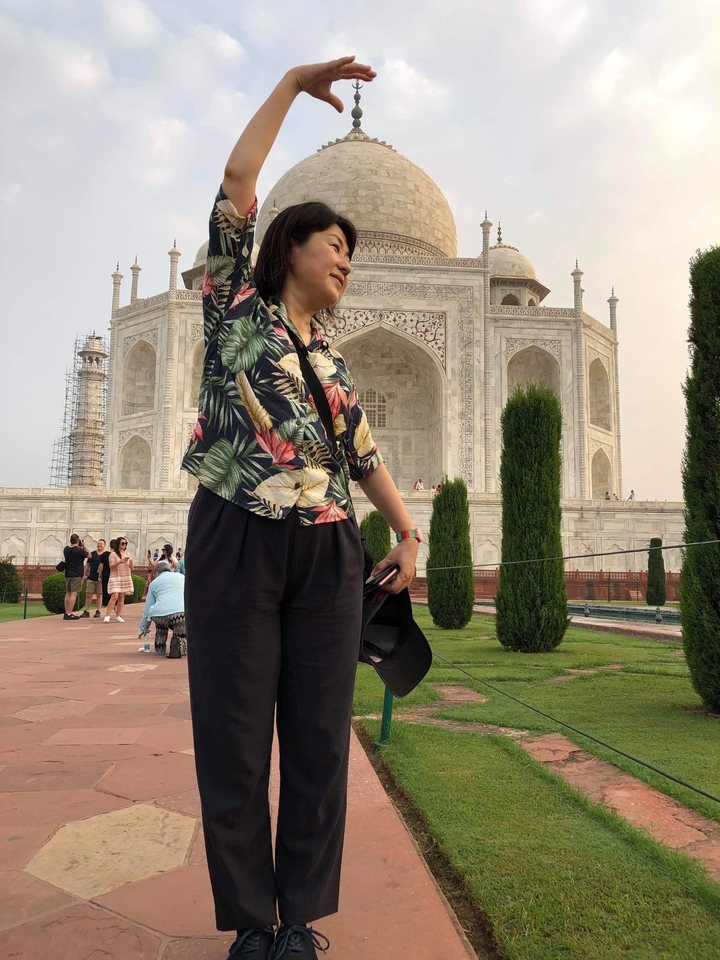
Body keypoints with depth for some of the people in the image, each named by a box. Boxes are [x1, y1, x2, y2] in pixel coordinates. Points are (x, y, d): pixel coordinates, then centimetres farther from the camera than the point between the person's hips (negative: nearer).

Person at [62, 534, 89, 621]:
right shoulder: (79, 550, -13)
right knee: (74, 594, -7)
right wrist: (84, 546, 8)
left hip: (67, 574, 7)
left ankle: (66, 613, 15)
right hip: (77, 575, -7)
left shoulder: (66, 549, 5)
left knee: (68, 594, 13)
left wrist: (70, 545, 19)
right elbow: (89, 555, 2)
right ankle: (69, 614, -11)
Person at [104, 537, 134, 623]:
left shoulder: (127, 554, 13)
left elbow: (131, 567, 12)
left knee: (122, 597, 2)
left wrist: (131, 562, -9)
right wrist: (120, 562, -26)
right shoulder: (113, 554, -2)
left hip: (126, 578, 5)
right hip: (115, 578, -5)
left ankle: (118, 616, 6)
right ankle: (107, 616, -13)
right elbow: (111, 566, -12)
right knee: (114, 597, -16)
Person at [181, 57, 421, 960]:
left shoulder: (333, 362, 20)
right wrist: (295, 81, 8)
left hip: (327, 554, 5)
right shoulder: (235, 308, 8)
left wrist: (407, 531, 13)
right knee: (235, 735, 2)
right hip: (237, 540, -4)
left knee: (319, 735, 5)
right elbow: (236, 185, 0)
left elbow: (363, 454, 22)